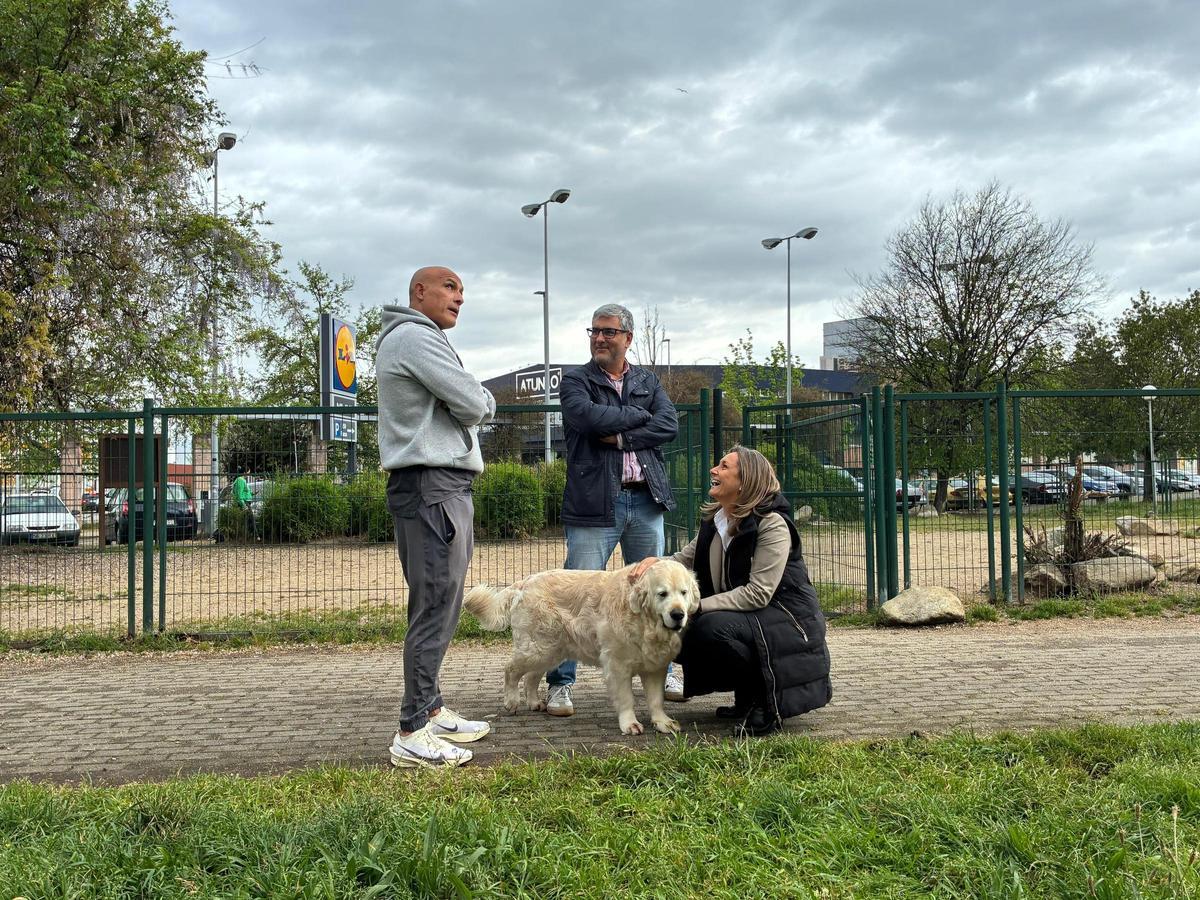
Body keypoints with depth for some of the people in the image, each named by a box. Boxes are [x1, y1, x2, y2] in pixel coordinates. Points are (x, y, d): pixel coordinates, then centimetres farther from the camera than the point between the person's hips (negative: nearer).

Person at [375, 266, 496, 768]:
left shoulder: (412, 339, 25)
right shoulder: (415, 336, -10)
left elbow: (471, 410, 21)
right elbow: (474, 405, -16)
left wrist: (473, 402, 0)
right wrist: (483, 401, 5)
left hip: (443, 486, 11)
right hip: (432, 486, -11)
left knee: (438, 607, 15)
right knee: (435, 608, -10)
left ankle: (430, 711, 23)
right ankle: (413, 735, -7)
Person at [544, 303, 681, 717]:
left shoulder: (647, 381, 14)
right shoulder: (575, 380, 2)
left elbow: (669, 424, -2)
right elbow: (588, 417, -18)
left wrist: (621, 438, -12)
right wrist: (638, 415, -6)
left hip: (645, 500, 4)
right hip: (595, 503, -4)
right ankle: (560, 683, 2)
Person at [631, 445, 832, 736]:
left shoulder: (772, 524, -19)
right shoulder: (713, 520, 4)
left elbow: (758, 593, -25)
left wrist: (698, 605, -26)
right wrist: (657, 562, -11)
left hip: (786, 620, -9)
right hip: (741, 617, 9)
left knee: (712, 628, -31)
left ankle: (765, 702, -9)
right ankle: (746, 699, 12)